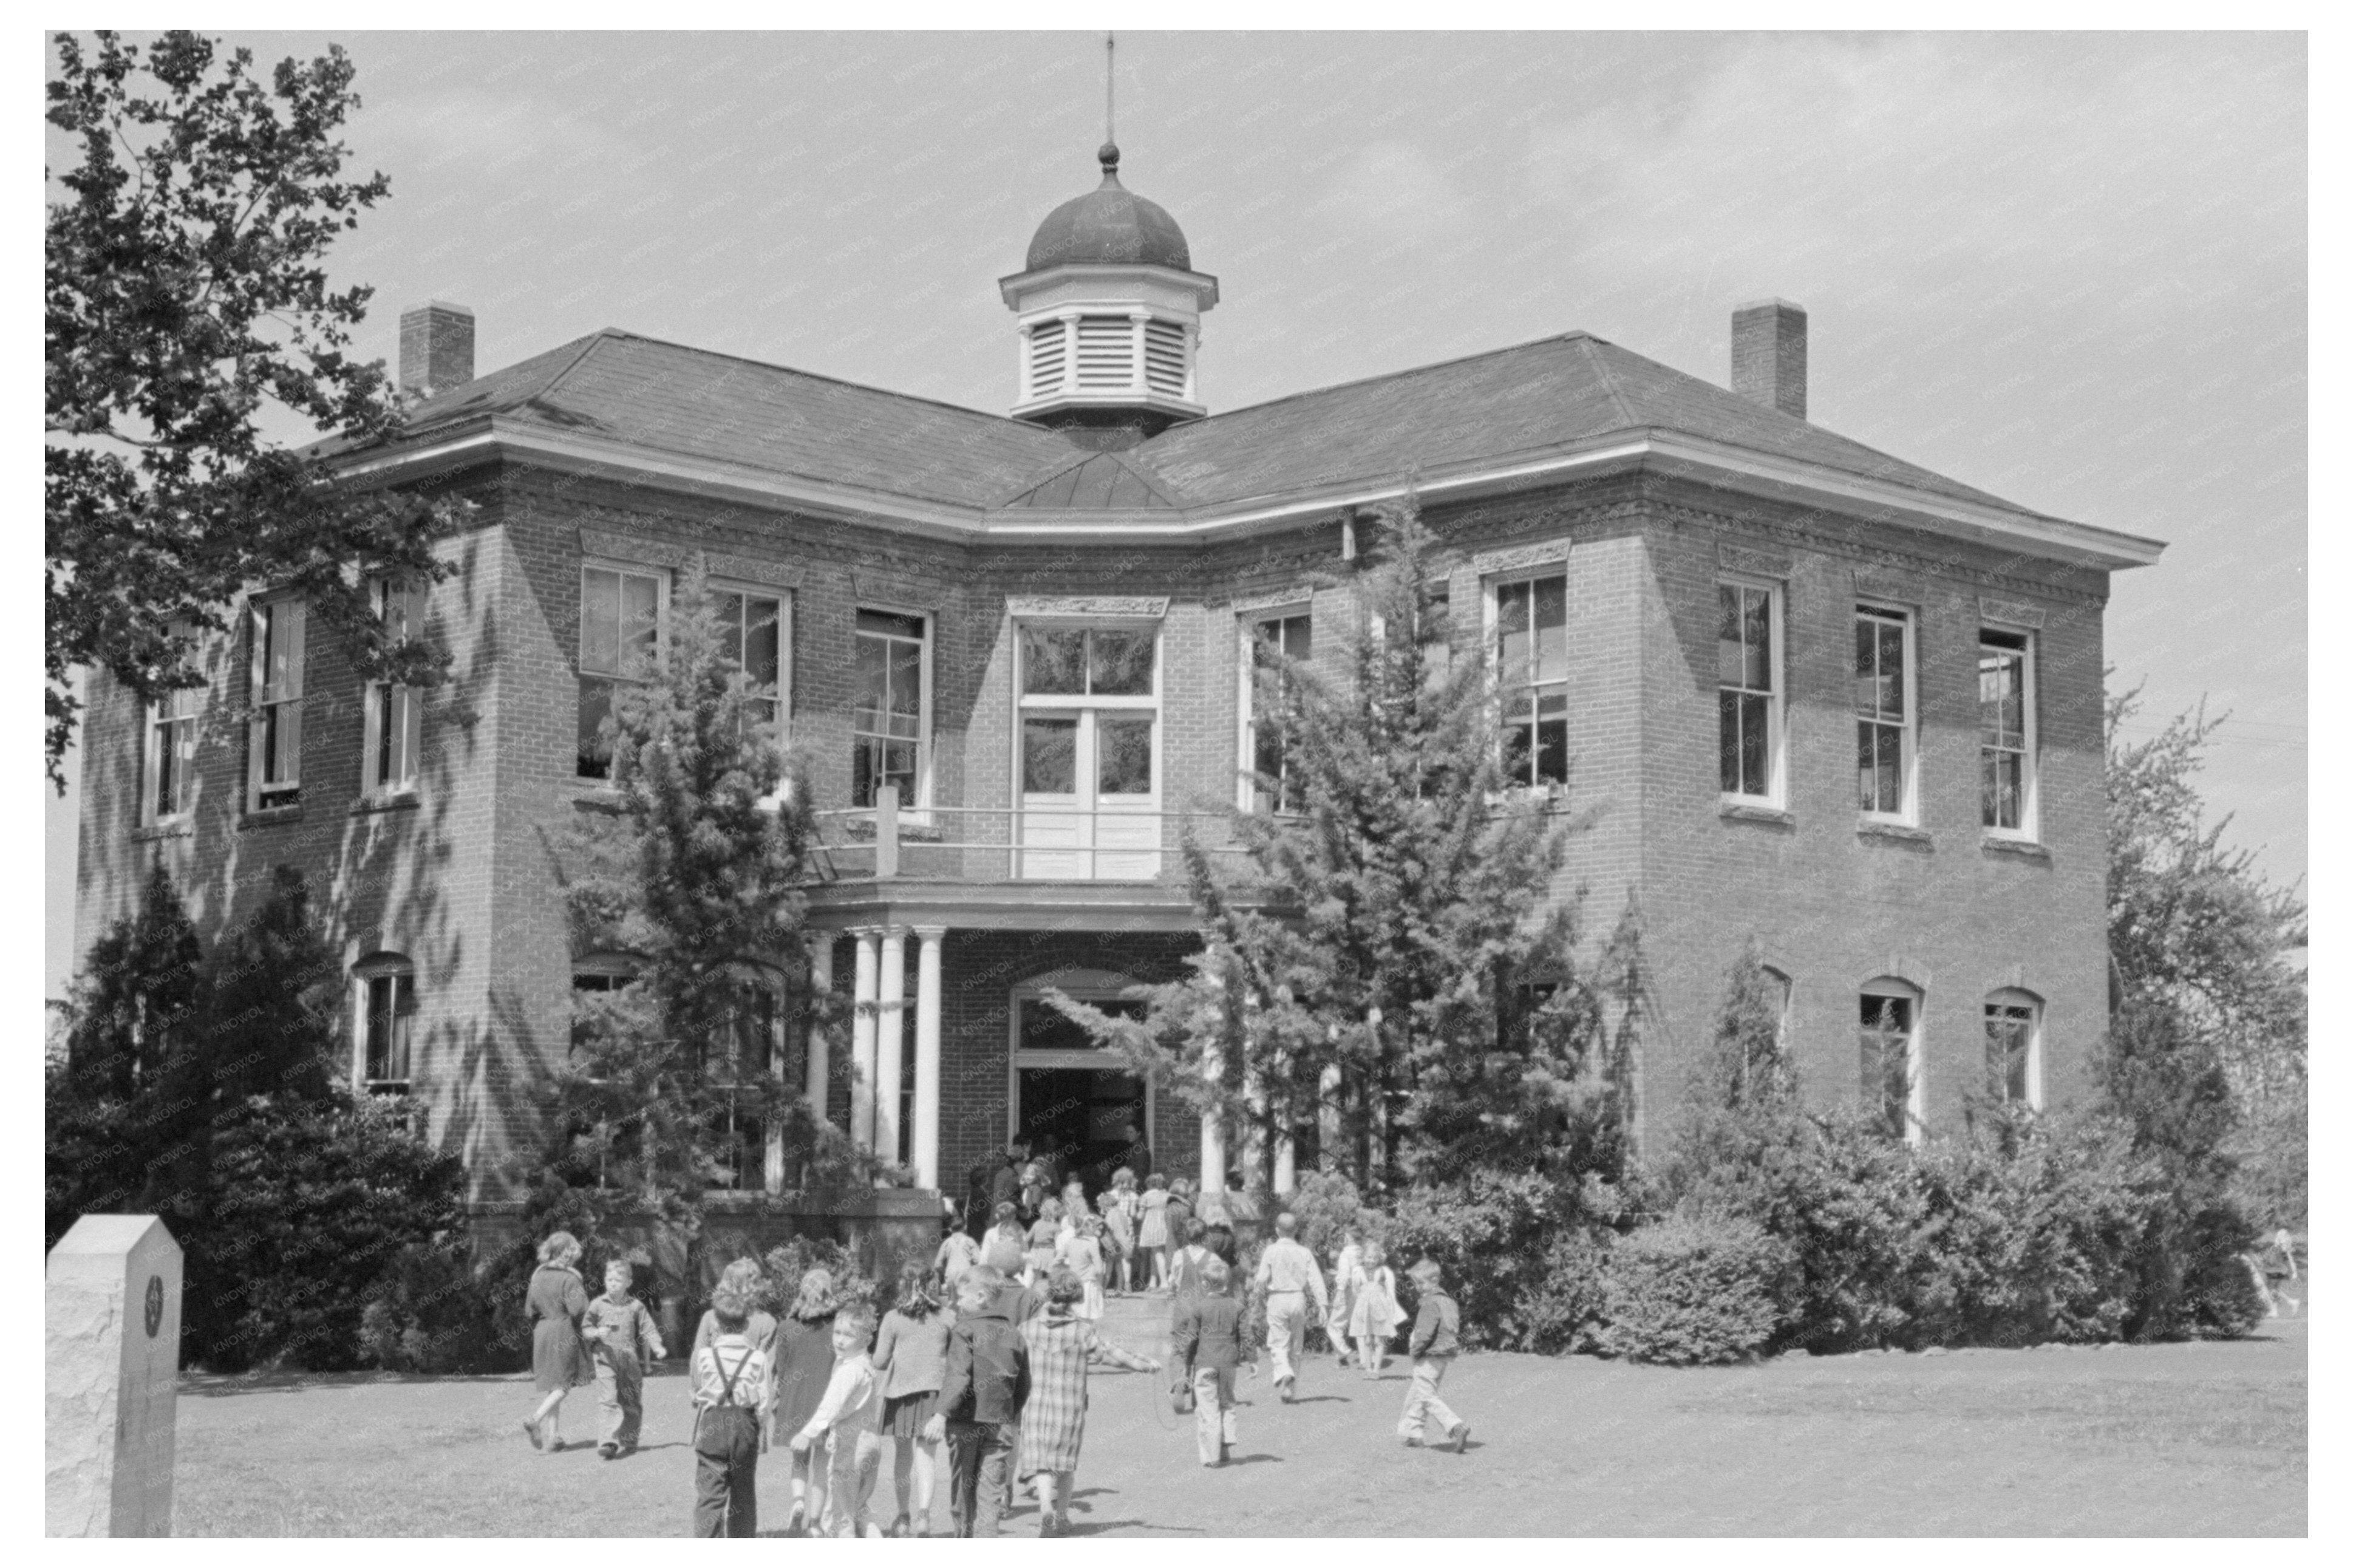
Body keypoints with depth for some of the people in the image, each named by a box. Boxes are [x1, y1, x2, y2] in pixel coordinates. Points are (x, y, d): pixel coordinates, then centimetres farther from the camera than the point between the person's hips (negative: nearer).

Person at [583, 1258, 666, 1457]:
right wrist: (597, 1333, -14)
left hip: (631, 1360, 1)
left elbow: (648, 1329, 3)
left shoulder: (636, 1306, 4)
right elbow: (585, 1327, 7)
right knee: (608, 1401, -14)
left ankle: (628, 1441, 23)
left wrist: (657, 1347, -12)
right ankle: (609, 1441, -18)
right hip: (606, 1360, -1)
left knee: (631, 1404, 9)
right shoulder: (598, 1305, 4)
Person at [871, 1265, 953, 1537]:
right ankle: (924, 1512, -19)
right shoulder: (945, 1316, 0)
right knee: (926, 1457, 0)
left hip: (901, 1391, 0)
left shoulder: (893, 1319, -4)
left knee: (901, 1455, 15)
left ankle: (903, 1515, 23)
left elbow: (879, 1361, -5)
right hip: (934, 1389, 0)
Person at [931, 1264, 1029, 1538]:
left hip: (966, 1420, -4)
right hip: (1000, 1422, 4)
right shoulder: (1013, 1333, 8)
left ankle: (965, 1537, 21)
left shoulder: (965, 1330, -9)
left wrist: (942, 1413, -23)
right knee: (991, 1489, 3)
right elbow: (1024, 1385, 13)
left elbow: (958, 1377, -20)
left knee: (962, 1486, 12)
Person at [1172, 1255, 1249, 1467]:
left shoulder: (1197, 1306, -7)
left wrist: (1186, 1364, 1)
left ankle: (1211, 1456, -2)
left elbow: (1191, 1338, -6)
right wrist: (1248, 1359, 16)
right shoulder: (1236, 1306, 3)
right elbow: (1245, 1336, 6)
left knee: (1207, 1408, -1)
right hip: (1228, 1362, 4)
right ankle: (1225, 1451, 16)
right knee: (1227, 1405, 18)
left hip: (1204, 1362, -4)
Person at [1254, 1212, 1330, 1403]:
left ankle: (1284, 1373, -32)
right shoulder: (1305, 1253, 2)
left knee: (1278, 1345, -2)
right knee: (1295, 1348, 12)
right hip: (1298, 1299, 3)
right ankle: (1292, 1392, 17)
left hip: (1277, 1299, -3)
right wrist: (1323, 1304, -6)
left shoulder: (1271, 1251, -5)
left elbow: (1262, 1281, -7)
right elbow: (1316, 1279, -4)